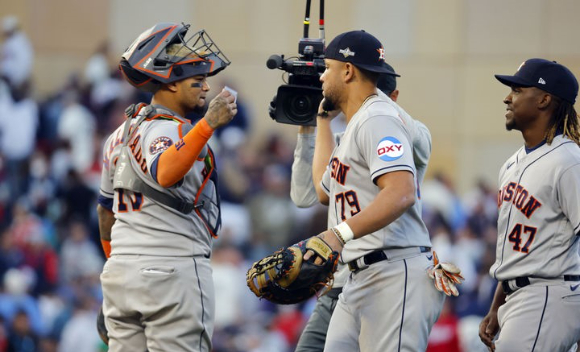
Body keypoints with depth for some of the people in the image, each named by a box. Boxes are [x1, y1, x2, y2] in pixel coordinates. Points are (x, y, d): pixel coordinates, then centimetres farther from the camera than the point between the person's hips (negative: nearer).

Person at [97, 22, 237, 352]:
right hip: (174, 270, -9)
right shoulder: (167, 129, -12)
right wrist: (208, 125, -41)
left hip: (121, 273, 9)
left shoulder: (121, 133, 16)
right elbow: (165, 175, -36)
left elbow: (106, 212, 22)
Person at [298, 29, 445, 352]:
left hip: (397, 276, -11)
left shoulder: (377, 119, -10)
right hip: (358, 282, 11)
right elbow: (325, 190, 37)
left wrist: (340, 234, -37)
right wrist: (323, 119, 36)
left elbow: (401, 193, -26)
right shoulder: (356, 126, 24)